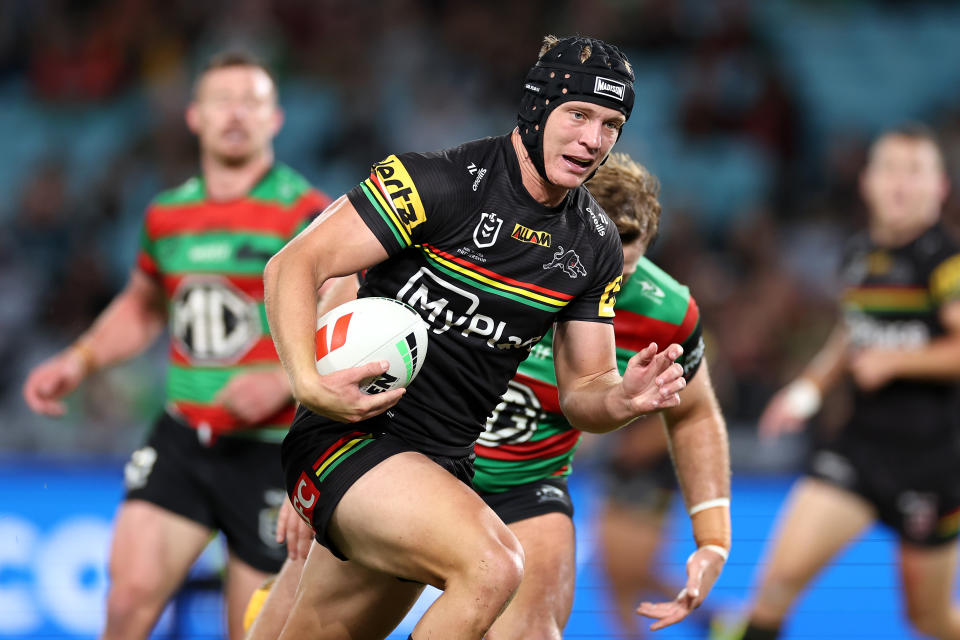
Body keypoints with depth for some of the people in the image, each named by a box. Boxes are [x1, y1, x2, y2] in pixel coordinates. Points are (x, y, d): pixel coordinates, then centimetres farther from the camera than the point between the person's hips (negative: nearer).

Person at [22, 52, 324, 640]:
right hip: (182, 438, 4)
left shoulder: (305, 213, -8)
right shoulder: (167, 215, 9)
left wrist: (285, 380, -27)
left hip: (272, 451, -4)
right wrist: (77, 362, 15)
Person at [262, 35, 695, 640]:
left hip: (443, 466, 8)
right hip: (350, 436, -8)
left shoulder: (595, 246, 7)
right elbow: (294, 265, -14)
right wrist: (309, 383, -30)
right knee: (492, 565, -30)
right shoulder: (442, 183, -15)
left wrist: (623, 399, -13)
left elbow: (583, 388, 12)